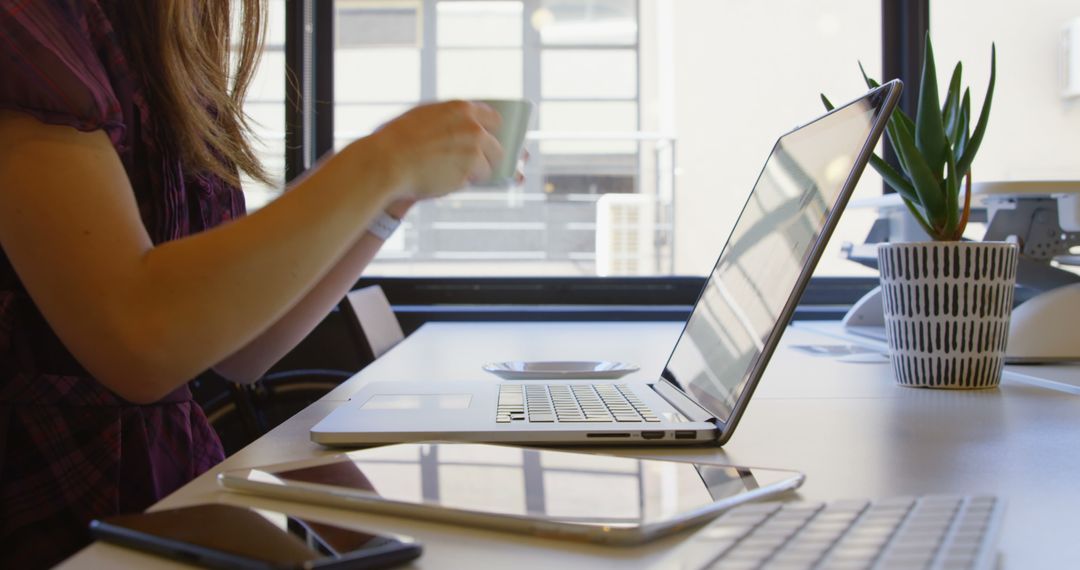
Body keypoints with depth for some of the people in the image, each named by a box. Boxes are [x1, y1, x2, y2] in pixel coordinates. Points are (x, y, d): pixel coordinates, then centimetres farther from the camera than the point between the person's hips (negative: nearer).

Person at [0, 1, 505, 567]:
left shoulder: (175, 69, 11)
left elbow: (238, 353, 11)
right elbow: (134, 341, -26)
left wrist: (397, 195, 4)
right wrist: (380, 165, -19)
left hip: (174, 474, 7)